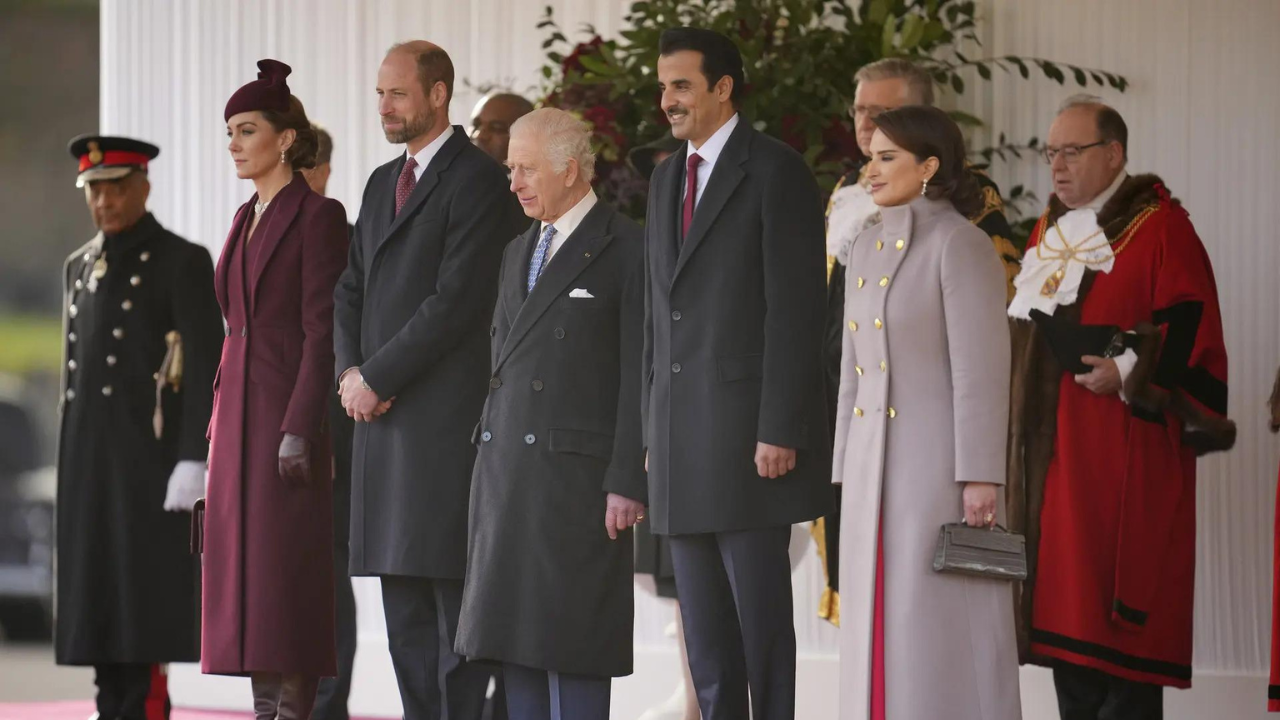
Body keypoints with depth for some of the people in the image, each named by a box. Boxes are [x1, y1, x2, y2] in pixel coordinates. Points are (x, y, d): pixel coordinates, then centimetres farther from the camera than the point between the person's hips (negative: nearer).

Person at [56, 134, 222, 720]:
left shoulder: (184, 263, -6)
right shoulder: (81, 266, 16)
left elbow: (207, 369, -12)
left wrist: (193, 462, -19)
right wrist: (71, 467, 16)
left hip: (151, 461, -7)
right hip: (89, 467, 7)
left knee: (145, 600, -9)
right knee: (100, 604, 6)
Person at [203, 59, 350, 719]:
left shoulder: (318, 216, -8)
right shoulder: (247, 218, 16)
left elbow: (322, 330, -13)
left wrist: (300, 430, -19)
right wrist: (220, 420, 15)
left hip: (287, 407, -8)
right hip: (239, 408, 8)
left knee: (286, 564, -8)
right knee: (243, 560, 6)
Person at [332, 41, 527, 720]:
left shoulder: (478, 180, -8)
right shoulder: (383, 182, 19)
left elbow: (458, 300, -15)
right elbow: (351, 289, 21)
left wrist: (377, 378, -12)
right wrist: (351, 371, 3)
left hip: (448, 416, -8)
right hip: (382, 412, 8)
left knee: (453, 594, -8)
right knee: (403, 599, 8)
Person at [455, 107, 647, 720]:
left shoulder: (627, 250, -5)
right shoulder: (518, 253, 19)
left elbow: (640, 375, -9)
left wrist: (628, 483, -14)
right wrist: (488, 459, 14)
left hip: (578, 473, -7)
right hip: (506, 471, 7)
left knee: (572, 643, -5)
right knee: (515, 637, 6)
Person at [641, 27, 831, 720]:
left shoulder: (776, 171, -5)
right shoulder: (666, 179, 18)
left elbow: (795, 308, -11)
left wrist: (780, 430, -17)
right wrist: (651, 430, 12)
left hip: (747, 429, -7)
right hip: (680, 440, 7)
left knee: (760, 612, -4)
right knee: (703, 625, 8)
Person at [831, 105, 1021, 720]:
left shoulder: (958, 243, -10)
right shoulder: (866, 249, 15)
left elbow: (982, 367, -14)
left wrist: (980, 477, -19)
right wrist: (847, 472, 16)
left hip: (939, 458, -8)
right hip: (874, 462, 8)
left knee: (943, 635, -5)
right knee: (878, 630, 7)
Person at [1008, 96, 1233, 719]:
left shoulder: (1158, 229, -7)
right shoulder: (1050, 230, 18)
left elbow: (1190, 332, -14)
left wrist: (1129, 372, -23)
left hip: (1120, 452, -8)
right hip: (1049, 451, 8)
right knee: (1064, 612, 9)